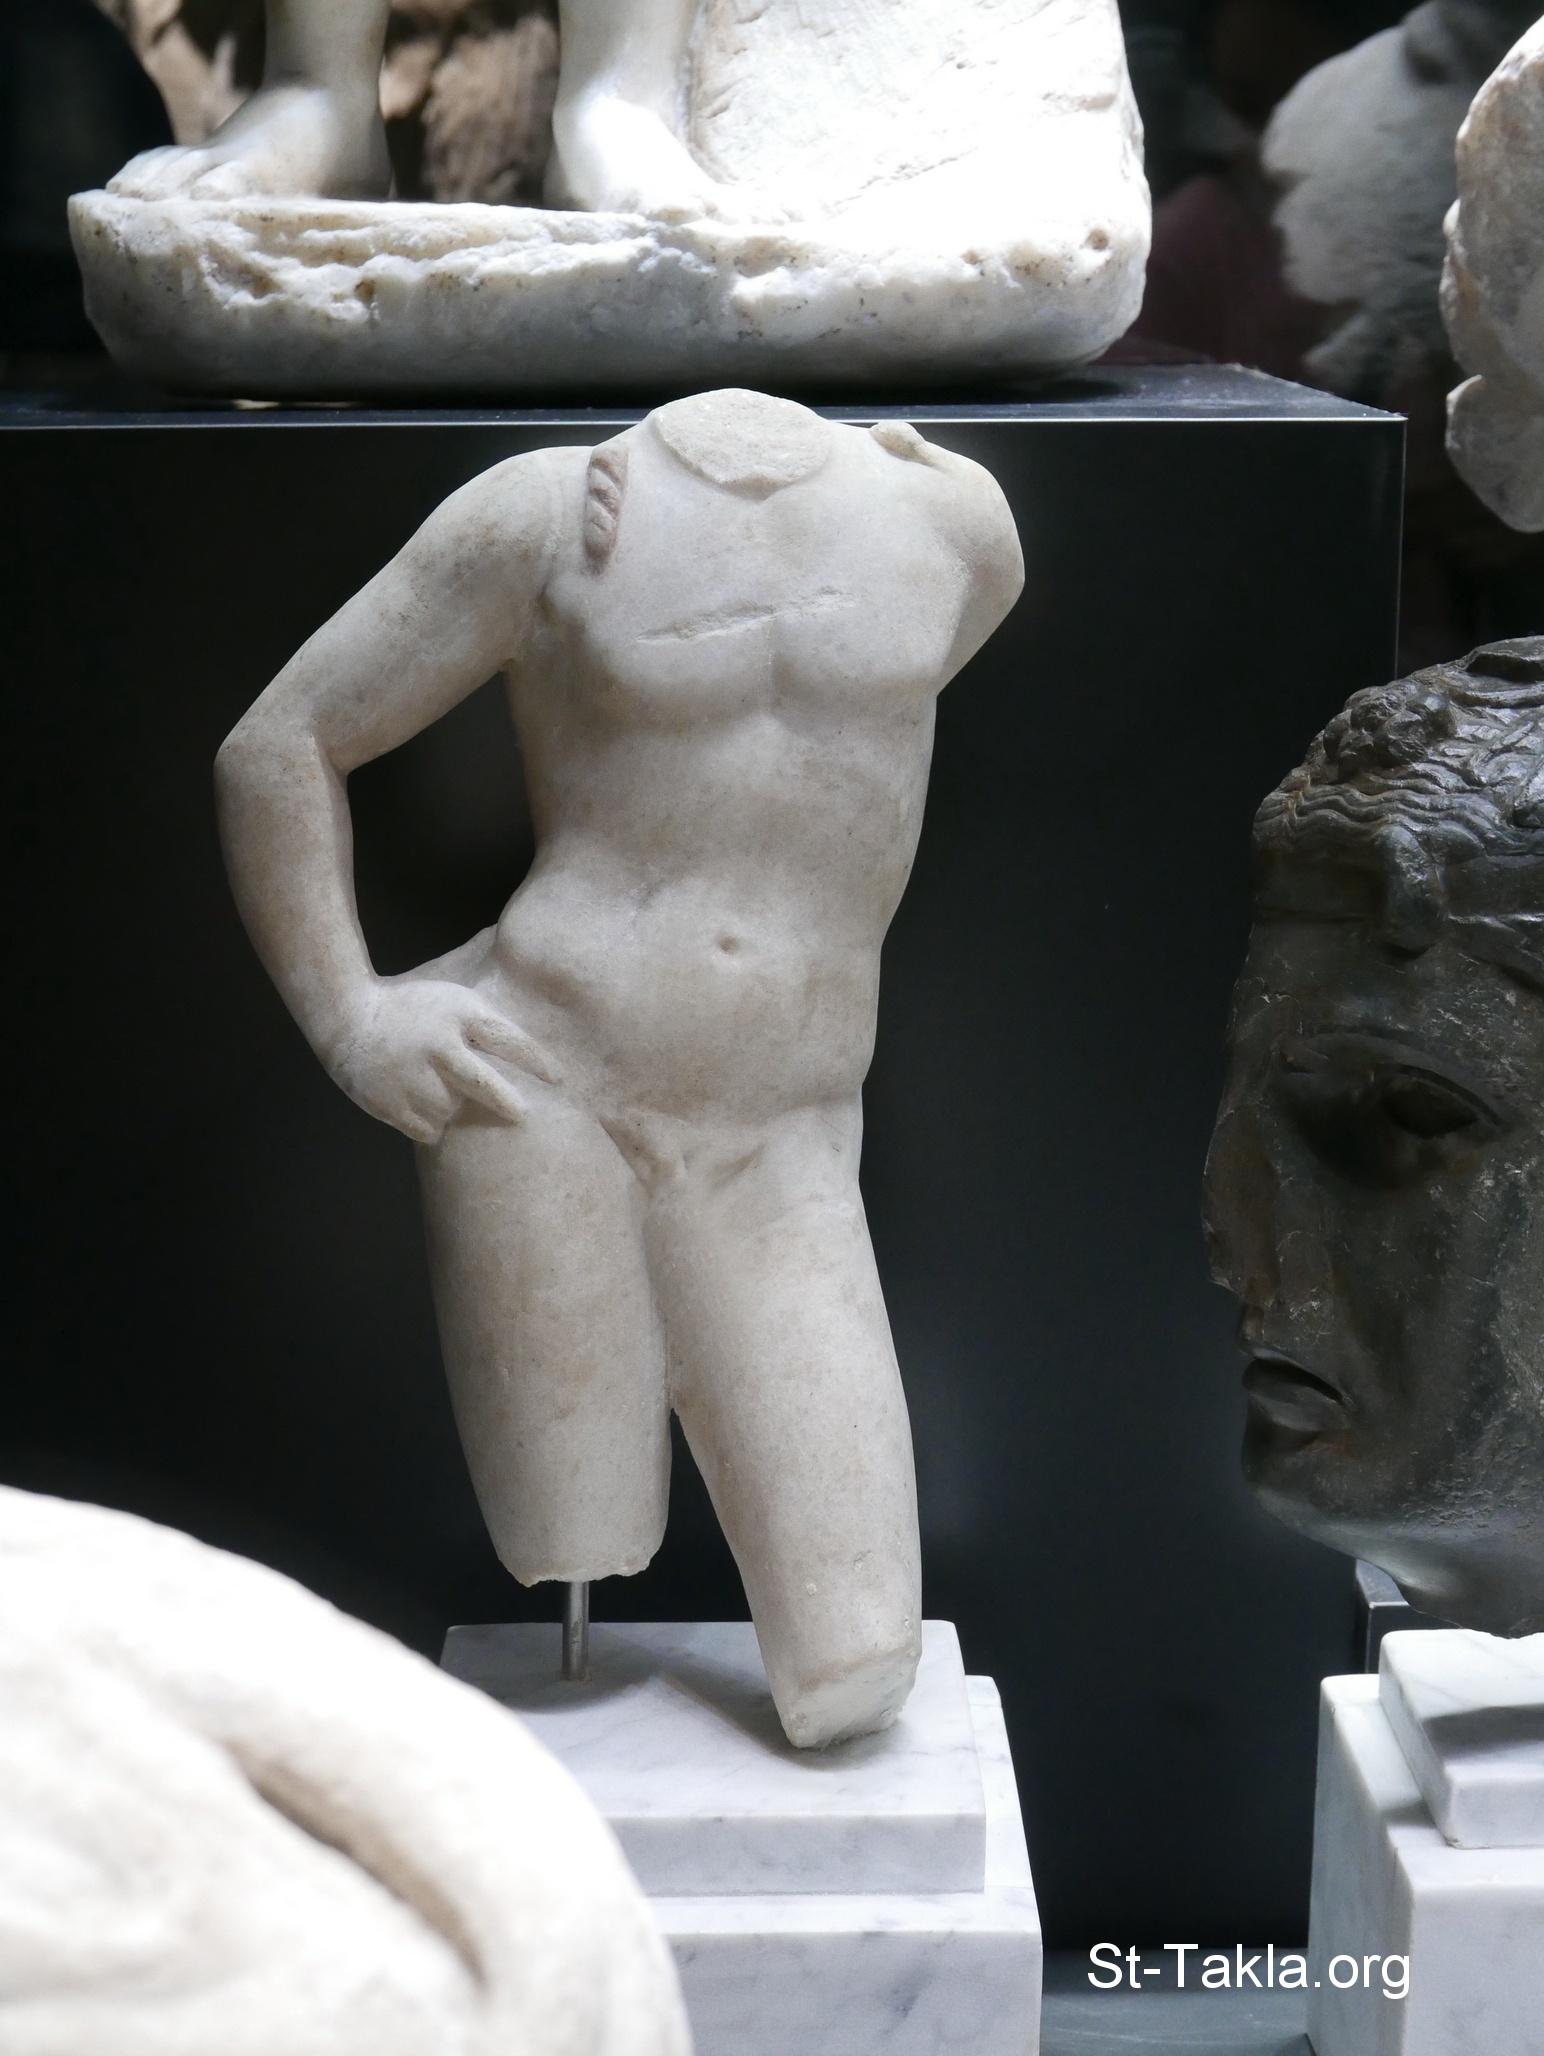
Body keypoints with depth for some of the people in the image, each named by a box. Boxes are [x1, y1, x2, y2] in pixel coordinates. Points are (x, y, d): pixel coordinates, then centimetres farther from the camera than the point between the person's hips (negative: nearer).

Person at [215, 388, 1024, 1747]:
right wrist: (347, 1016, -3)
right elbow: (275, 748, 5)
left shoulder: (957, 524, 6)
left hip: (783, 1147, 2)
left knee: (852, 1687, -1)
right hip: (543, 1084, -2)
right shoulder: (549, 511, 1)